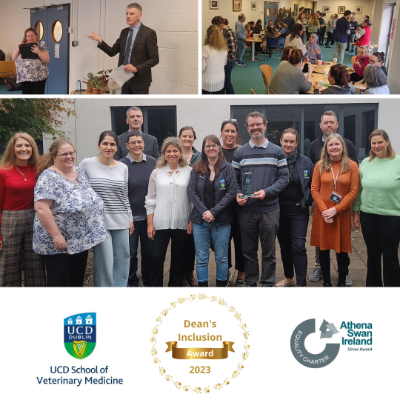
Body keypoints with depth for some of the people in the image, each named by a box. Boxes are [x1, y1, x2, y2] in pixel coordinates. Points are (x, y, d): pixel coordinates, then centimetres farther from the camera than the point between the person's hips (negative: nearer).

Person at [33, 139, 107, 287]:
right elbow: (41, 208, -23)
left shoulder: (80, 173, 9)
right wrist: (56, 235, -25)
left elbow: (89, 200, 17)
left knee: (77, 280, 17)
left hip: (81, 240, 7)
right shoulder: (49, 177, -15)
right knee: (59, 282, 3)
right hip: (59, 243, -7)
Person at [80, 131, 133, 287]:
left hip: (121, 222, 4)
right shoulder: (87, 164, -2)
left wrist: (130, 219, 13)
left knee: (122, 259, 8)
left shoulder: (123, 168, 8)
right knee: (105, 262, -4)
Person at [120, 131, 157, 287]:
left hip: (149, 215, 3)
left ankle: (148, 281, 31)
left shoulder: (153, 162, 2)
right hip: (131, 216, -2)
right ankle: (133, 283, 26)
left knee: (149, 251, 13)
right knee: (131, 252, 8)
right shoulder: (122, 165, -6)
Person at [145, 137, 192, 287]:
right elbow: (150, 200, 6)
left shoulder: (189, 172, 3)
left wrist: (192, 220, -1)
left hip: (181, 223, 1)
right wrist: (150, 223, 0)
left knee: (178, 259, 11)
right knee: (157, 257, -3)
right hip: (161, 223, 0)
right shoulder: (156, 173, 5)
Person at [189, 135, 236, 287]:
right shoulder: (197, 169, 5)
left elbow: (231, 192, -7)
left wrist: (213, 212, -13)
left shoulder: (227, 168, -1)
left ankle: (222, 284, 22)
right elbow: (192, 192, 0)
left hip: (222, 220, -1)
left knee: (221, 257, 8)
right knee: (201, 258, 6)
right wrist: (204, 212, -12)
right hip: (200, 220, 2)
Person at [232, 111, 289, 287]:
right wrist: (237, 195, -11)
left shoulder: (277, 151, 4)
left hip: (270, 210, -1)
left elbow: (284, 177, -1)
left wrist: (266, 192, -15)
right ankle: (250, 282, 24)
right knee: (248, 250, 11)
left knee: (268, 251, 7)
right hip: (246, 210, 1)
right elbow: (234, 179, 8)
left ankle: (268, 283, 19)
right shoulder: (240, 152, 7)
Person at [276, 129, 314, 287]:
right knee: (284, 245, 15)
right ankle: (289, 277, 33)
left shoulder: (305, 162, -2)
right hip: (279, 210, 2)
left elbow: (313, 185, 4)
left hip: (298, 210, -2)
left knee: (298, 247, -7)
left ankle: (301, 283, 1)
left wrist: (306, 202, -4)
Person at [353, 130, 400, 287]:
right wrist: (355, 212, 9)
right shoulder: (365, 163, 6)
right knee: (372, 255, 15)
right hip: (368, 216, 3)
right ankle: (373, 285, 31)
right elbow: (358, 190, 10)